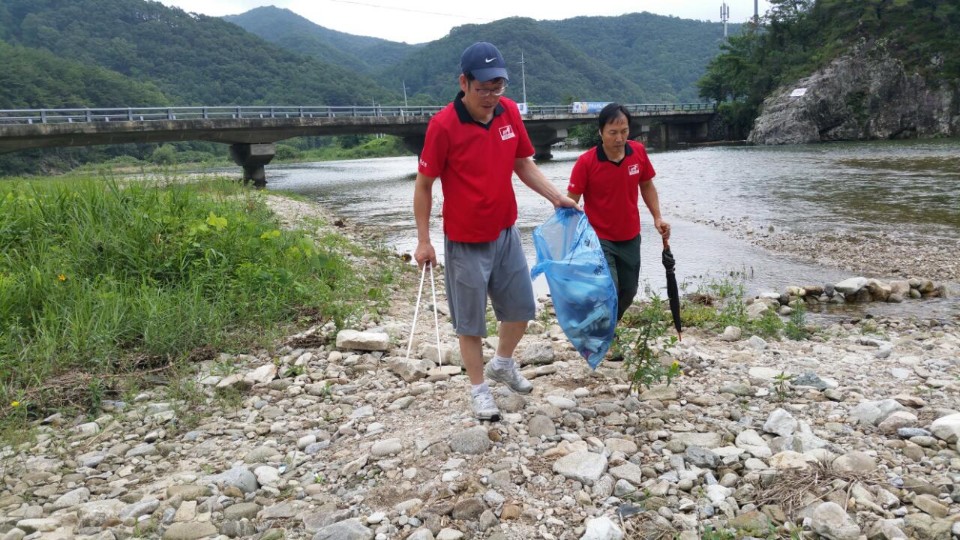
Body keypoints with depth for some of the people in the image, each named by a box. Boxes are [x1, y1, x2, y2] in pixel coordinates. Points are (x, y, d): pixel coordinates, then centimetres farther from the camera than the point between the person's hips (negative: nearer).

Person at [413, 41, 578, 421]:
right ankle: (479, 389, 27)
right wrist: (423, 241, -8)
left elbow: (523, 164, 9)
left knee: (522, 307, 16)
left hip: (506, 233, 6)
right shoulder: (443, 125, -18)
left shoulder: (510, 112, -3)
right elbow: (424, 185, -10)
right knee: (470, 321, 8)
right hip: (465, 242, -5)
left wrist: (556, 196, -4)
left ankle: (503, 364, 42)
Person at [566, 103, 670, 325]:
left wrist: (657, 218, 2)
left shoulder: (639, 152, -6)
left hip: (630, 238, 5)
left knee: (629, 291, 16)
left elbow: (646, 186, 10)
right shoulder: (586, 162, -19)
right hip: (599, 239, -5)